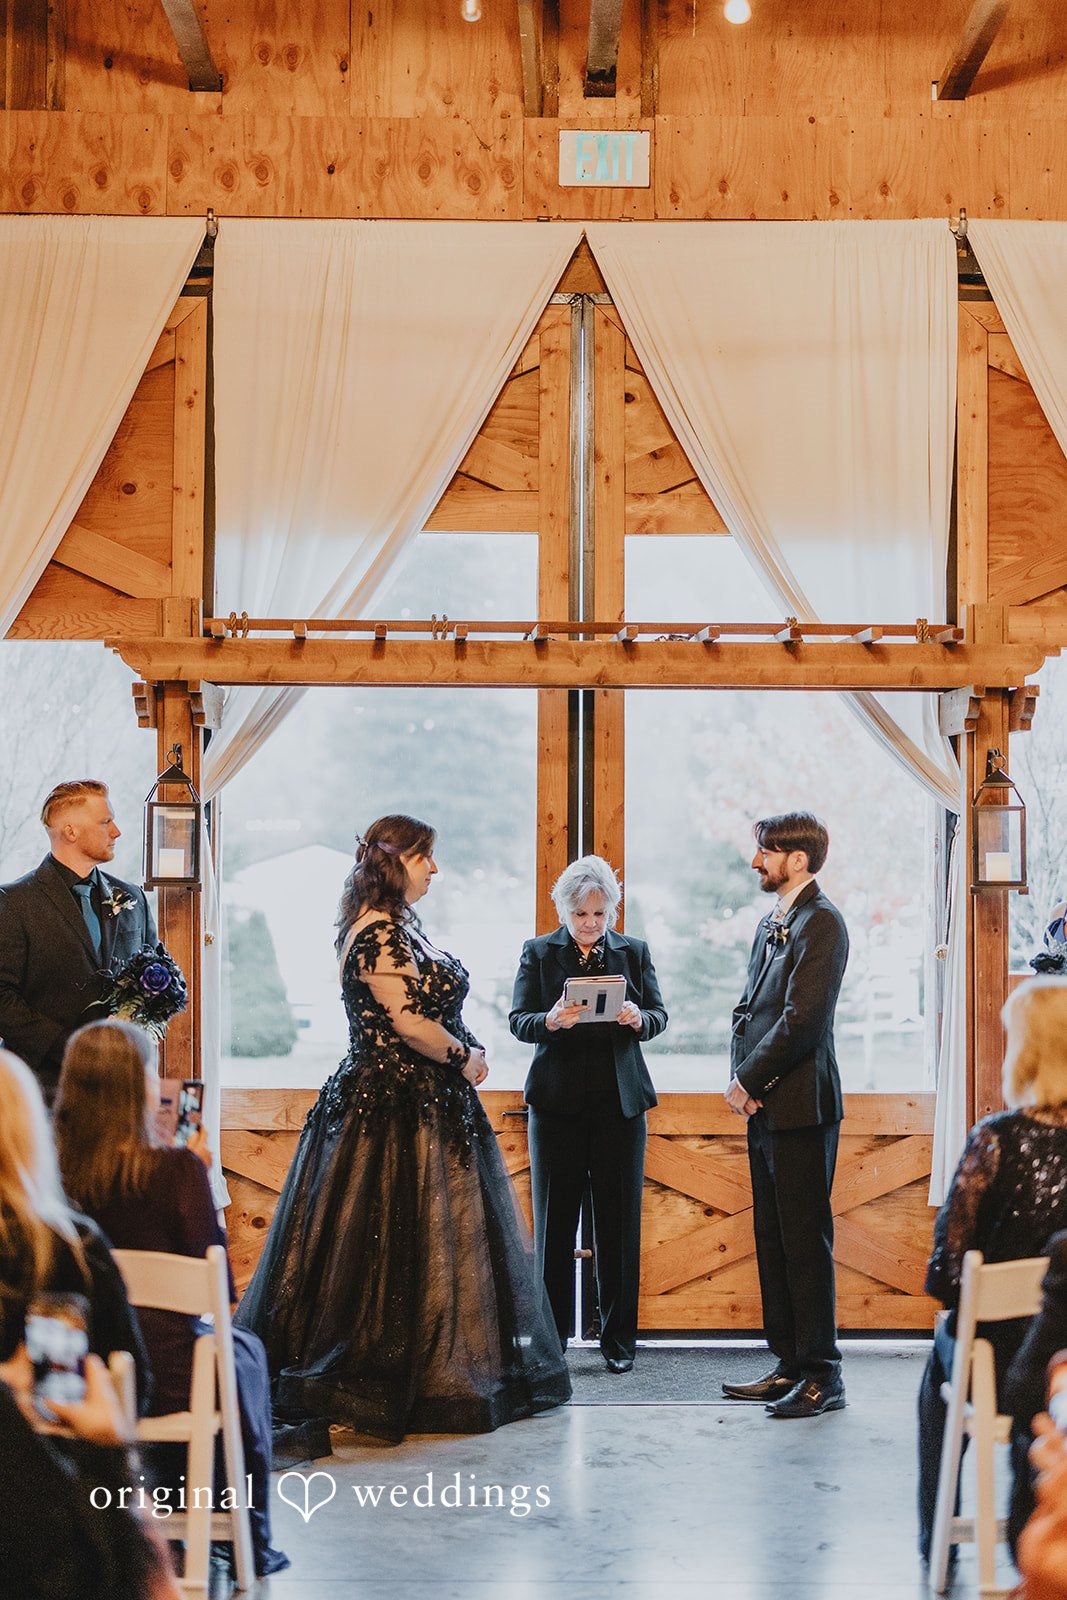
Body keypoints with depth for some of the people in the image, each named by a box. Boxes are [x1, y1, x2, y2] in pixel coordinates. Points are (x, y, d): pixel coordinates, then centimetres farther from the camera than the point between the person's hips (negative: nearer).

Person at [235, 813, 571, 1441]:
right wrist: (463, 1056, -8)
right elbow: (407, 1021, -22)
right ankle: (383, 1383, 1)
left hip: (430, 1105, 10)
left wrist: (468, 1049, 3)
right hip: (396, 1106, -10)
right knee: (398, 1241, -6)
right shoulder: (378, 932, -16)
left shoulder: (402, 926, 15)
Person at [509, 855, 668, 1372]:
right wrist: (550, 1021, -22)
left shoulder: (633, 952, 10)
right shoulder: (538, 952, 5)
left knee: (619, 1222, 3)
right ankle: (551, 1334, 12)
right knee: (553, 1219, 3)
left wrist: (638, 1019, -16)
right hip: (558, 1101, -1)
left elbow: (659, 1015, 7)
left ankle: (618, 1338, 12)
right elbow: (518, 1022, -1)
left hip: (619, 1101, 1)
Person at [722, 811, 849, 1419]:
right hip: (766, 1106, 10)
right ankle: (792, 1366, 19)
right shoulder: (772, 924, 18)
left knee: (805, 1239, -5)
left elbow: (802, 1019, -18)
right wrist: (740, 1079, 2)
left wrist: (749, 1081, -12)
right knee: (773, 1239, 12)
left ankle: (823, 1375, 1)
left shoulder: (822, 922, -12)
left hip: (801, 1105, -10)